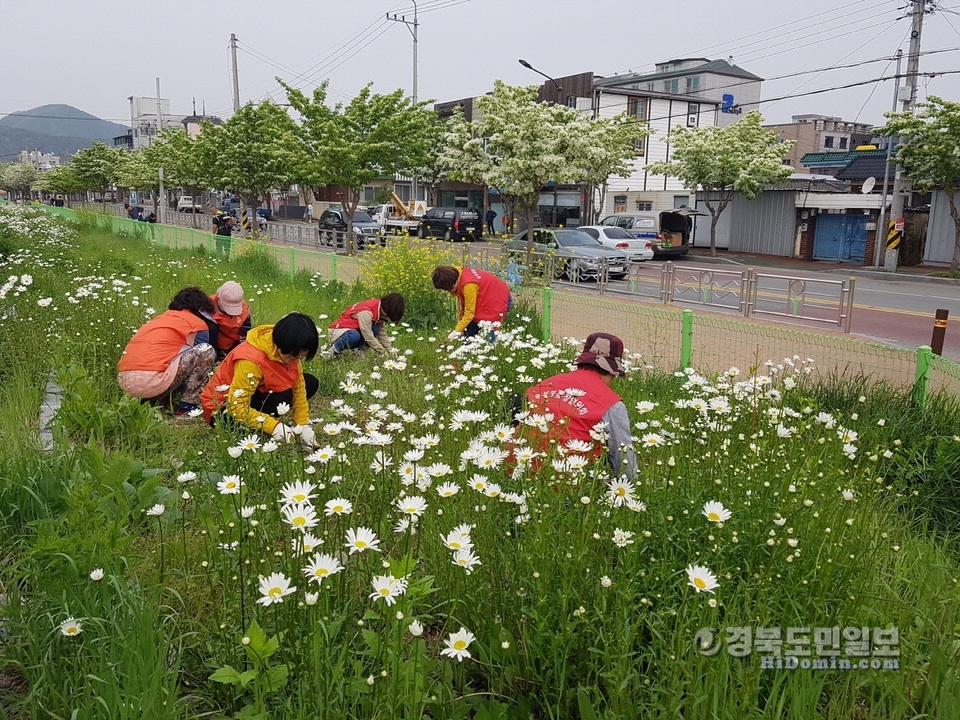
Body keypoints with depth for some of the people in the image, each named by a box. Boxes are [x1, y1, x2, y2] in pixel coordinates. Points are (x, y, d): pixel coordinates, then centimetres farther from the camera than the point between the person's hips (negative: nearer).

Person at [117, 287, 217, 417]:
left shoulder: (161, 318, 29)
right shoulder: (197, 324, 9)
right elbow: (202, 358, 17)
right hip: (152, 382, -8)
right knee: (207, 350, 3)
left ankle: (152, 402, 15)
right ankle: (187, 406, 2)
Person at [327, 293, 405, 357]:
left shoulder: (379, 311, 0)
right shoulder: (366, 312, -28)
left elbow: (382, 333, 3)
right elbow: (368, 337, -29)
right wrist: (383, 352, -24)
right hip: (336, 331, -8)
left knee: (376, 328, -14)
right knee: (354, 336, -40)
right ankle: (335, 350, -13)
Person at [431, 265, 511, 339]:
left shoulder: (469, 285, -35)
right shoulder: (458, 276, -10)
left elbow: (469, 313, -28)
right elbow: (460, 302, -1)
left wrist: (457, 331, -23)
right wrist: (460, 324, -3)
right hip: (486, 300, 9)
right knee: (470, 332, 5)